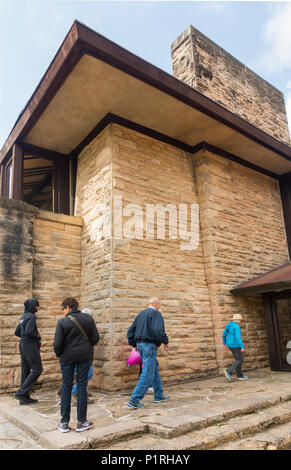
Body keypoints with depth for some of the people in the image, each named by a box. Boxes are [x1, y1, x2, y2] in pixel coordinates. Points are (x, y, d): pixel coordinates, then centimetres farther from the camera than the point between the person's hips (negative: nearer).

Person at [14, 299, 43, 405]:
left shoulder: (23, 317, 14)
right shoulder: (31, 316, -14)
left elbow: (17, 332, 17)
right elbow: (29, 331, -26)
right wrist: (37, 335, -9)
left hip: (23, 344, 9)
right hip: (30, 345, -9)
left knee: (26, 370, 11)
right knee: (37, 369, -2)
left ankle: (25, 398, 16)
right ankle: (20, 393, -4)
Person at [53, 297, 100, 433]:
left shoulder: (62, 322, -10)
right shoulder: (88, 318, -2)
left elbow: (57, 343, -12)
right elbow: (95, 338, -1)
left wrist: (58, 354, 8)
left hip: (67, 357, -1)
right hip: (84, 356, 2)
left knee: (66, 387, 10)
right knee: (82, 387, 8)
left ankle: (64, 423, 17)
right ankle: (81, 422, 13)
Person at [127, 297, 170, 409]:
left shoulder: (141, 314, 15)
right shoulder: (156, 313, -10)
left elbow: (130, 331, 16)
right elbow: (158, 331, -24)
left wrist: (134, 344, 19)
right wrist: (166, 342, -10)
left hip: (140, 344, 9)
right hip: (149, 345, -9)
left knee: (155, 369, 20)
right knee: (147, 374, -3)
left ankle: (158, 395, 28)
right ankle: (134, 400, -2)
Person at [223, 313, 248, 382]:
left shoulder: (229, 325, 8)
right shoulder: (237, 327, -17)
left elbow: (224, 335, 14)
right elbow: (238, 337, -26)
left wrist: (225, 343, 23)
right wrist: (242, 347, -25)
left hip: (230, 344, 9)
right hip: (235, 345, -9)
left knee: (238, 359, 17)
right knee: (240, 360, 0)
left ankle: (239, 375, 22)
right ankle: (228, 371, -12)